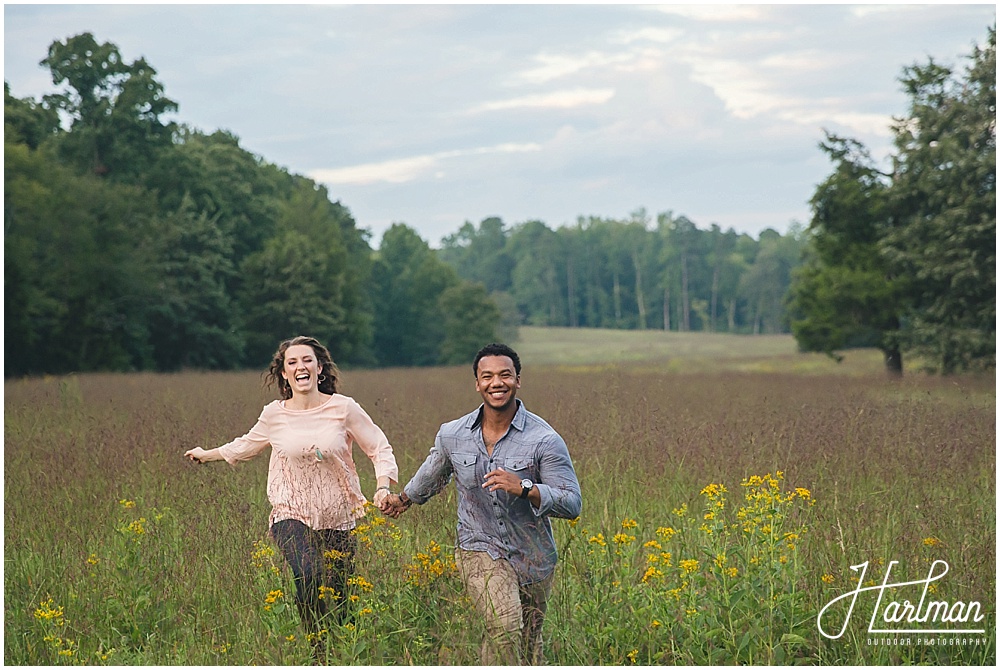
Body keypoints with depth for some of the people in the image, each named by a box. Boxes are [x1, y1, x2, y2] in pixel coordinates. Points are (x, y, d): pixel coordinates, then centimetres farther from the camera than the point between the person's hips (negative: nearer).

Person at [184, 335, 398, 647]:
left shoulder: (343, 408, -3)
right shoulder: (274, 415, 2)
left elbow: (380, 449, 4)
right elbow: (246, 445, 23)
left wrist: (383, 487, -12)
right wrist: (207, 454, 35)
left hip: (338, 520, 1)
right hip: (292, 518, -1)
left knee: (339, 603, 3)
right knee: (308, 577, -29)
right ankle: (317, 649, -16)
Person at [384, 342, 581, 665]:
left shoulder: (544, 439, -13)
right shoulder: (452, 435, -3)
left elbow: (572, 504, -16)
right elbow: (432, 475, 21)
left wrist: (524, 488, -31)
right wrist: (403, 499, 37)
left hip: (534, 560, 0)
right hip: (481, 550, 0)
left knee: (529, 646, 13)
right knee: (504, 628, -26)